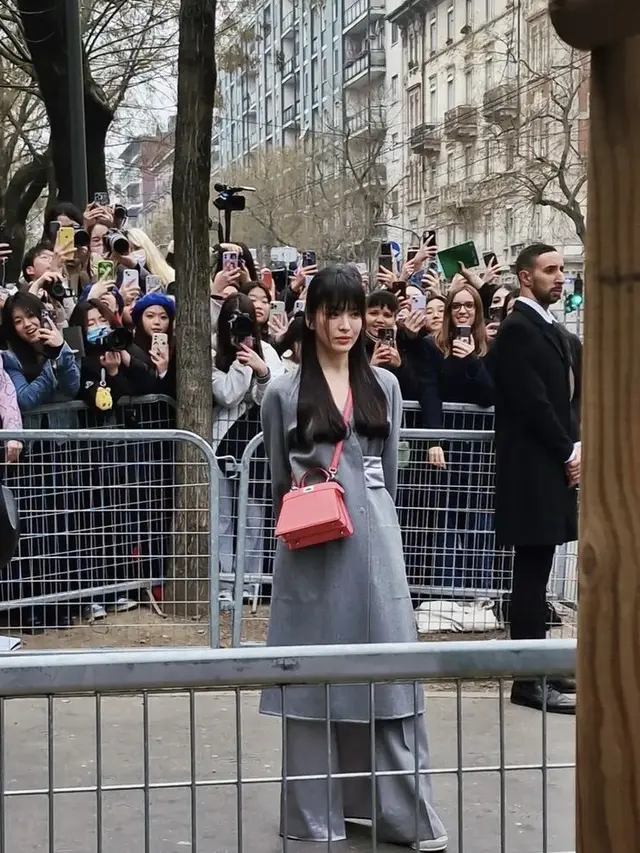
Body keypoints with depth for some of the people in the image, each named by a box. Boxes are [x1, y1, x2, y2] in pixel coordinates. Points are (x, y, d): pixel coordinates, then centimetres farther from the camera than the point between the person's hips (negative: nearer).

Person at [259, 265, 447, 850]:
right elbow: (279, 482, 9)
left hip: (376, 543, 2)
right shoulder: (284, 393, 0)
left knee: (390, 675, 4)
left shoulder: (384, 386, 8)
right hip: (313, 551, -2)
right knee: (315, 678, 4)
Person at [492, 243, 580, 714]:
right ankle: (531, 681, -1)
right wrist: (568, 453, -10)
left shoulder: (555, 331, 18)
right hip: (532, 469, -9)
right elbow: (533, 401, -16)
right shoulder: (517, 329, -11)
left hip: (556, 466, 9)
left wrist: (577, 446, 3)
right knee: (532, 573, -5)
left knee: (538, 572, 12)